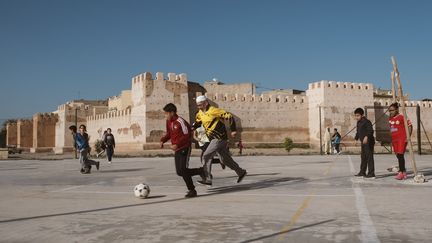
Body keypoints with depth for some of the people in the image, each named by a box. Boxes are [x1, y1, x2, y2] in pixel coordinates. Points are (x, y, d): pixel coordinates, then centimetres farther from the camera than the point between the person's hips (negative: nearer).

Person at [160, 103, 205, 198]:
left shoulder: (180, 121, -17)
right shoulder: (169, 122, 8)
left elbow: (187, 135, -17)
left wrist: (177, 144, -24)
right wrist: (163, 140, 3)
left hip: (185, 148, -9)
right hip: (177, 150, 9)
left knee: (183, 170, -15)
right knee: (179, 172, 6)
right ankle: (200, 171, 21)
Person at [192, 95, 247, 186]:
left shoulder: (213, 110, -18)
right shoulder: (200, 113, 8)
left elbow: (229, 116, -18)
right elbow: (197, 122, 24)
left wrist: (233, 130, -18)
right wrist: (191, 128, 2)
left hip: (219, 139, -9)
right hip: (214, 139, 9)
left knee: (206, 156, -12)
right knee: (225, 159, 14)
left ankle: (208, 179, -8)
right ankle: (241, 172, 29)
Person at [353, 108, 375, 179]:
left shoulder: (366, 122, -13)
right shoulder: (358, 123, 15)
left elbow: (371, 130, -24)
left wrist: (366, 136, -37)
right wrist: (356, 138, 24)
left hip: (368, 142, -10)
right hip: (363, 142, 10)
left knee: (369, 157, -9)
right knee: (363, 157, 16)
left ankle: (371, 174, -7)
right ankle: (362, 172, 26)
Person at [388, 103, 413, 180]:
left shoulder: (402, 117, -8)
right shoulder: (390, 119, 12)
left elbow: (410, 126, -8)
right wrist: (391, 139, 19)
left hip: (402, 139, -7)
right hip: (394, 140, 7)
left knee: (400, 155, -14)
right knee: (398, 156, 8)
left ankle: (401, 172, -13)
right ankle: (404, 172, 17)